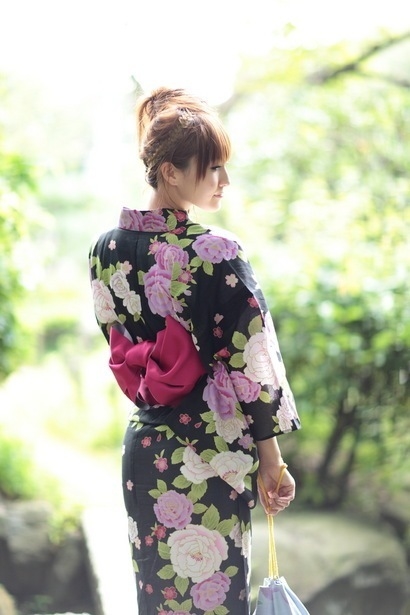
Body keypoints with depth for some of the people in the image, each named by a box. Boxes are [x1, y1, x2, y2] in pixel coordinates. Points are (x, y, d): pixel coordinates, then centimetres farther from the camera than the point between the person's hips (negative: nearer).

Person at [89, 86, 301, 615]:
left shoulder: (106, 250, 2)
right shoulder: (216, 253, -17)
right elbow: (248, 362, -15)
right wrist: (271, 460, -7)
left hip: (144, 448, 6)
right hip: (213, 456, -6)